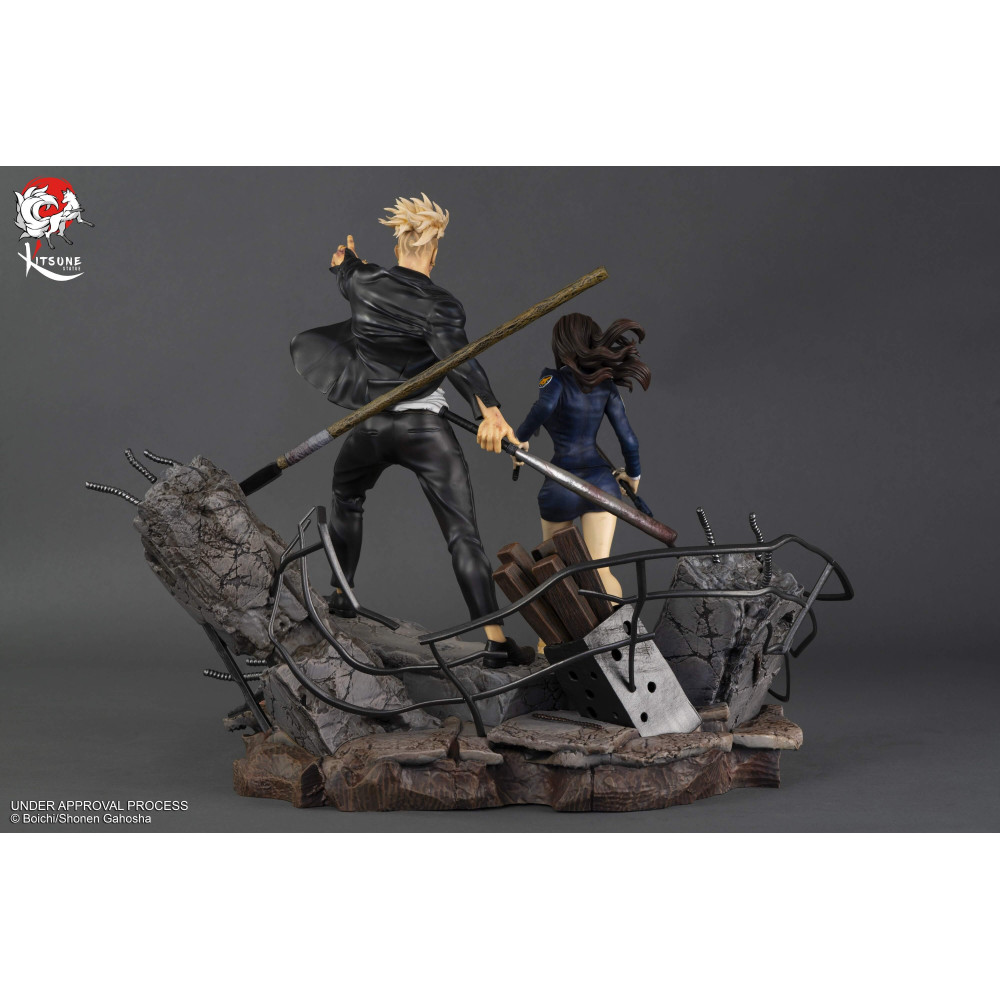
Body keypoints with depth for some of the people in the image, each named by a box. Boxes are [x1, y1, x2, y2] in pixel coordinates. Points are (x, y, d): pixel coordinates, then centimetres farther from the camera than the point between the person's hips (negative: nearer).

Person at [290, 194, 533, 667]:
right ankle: (495, 640, -9)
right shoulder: (440, 306, -11)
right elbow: (459, 358, -28)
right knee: (462, 533, -4)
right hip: (424, 429, -4)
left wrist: (345, 257, 51)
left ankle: (340, 593, 38)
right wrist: (489, 412, -39)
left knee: (346, 497, 33)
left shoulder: (363, 282, 2)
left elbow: (344, 272, 27)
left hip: (369, 427, 4)